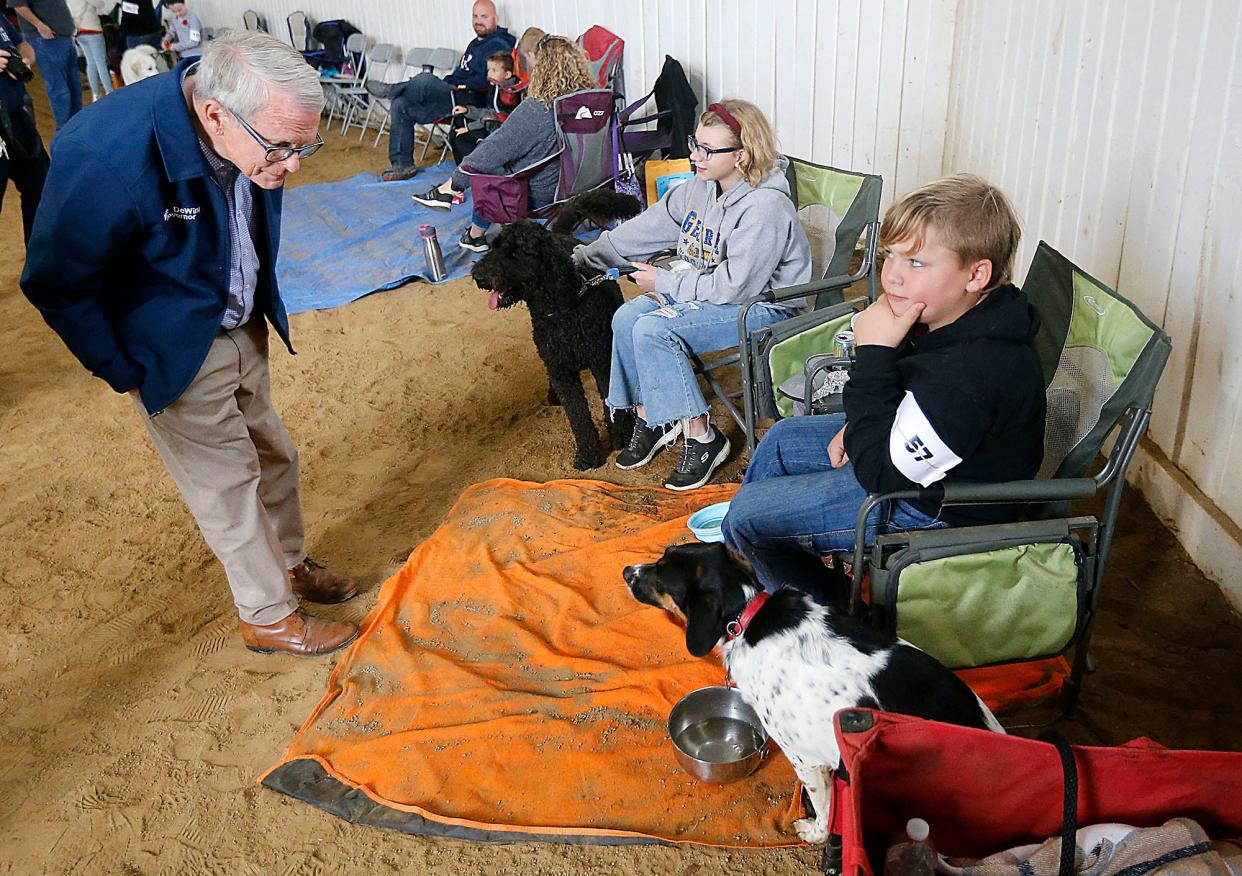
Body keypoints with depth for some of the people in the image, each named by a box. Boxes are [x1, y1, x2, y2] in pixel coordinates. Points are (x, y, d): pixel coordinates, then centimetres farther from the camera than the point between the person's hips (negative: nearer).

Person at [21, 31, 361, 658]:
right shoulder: (108, 155, -34)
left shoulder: (254, 130, -14)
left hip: (241, 330, 7)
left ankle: (289, 563, 44)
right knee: (229, 482, 5)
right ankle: (268, 618, 25)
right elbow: (57, 284, -20)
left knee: (274, 456, 20)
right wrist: (125, 372, -13)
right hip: (177, 354, -6)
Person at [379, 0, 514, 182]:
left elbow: (487, 80, -18)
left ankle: (391, 91, 0)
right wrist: (443, 85, 12)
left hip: (471, 102, -10)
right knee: (401, 105, -1)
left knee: (426, 80, -32)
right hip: (455, 96, 10)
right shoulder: (475, 44, 27)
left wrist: (458, 87, -16)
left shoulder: (498, 46, -5)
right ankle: (402, 164, -2)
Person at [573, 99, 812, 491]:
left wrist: (664, 281, -16)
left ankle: (701, 439, -12)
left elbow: (732, 287, -26)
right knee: (626, 318, -8)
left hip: (763, 304, -8)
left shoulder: (765, 209, -26)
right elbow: (643, 230, 4)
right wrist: (580, 258, 2)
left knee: (653, 329, -24)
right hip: (706, 289, 9)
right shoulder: (701, 188, -1)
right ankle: (649, 419, 8)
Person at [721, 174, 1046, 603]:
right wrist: (860, 425, -1)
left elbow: (878, 470, -31)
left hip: (939, 510, -10)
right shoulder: (949, 313, -9)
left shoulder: (970, 373, -39)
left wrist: (875, 352, -33)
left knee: (747, 516, -7)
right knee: (782, 438, 21)